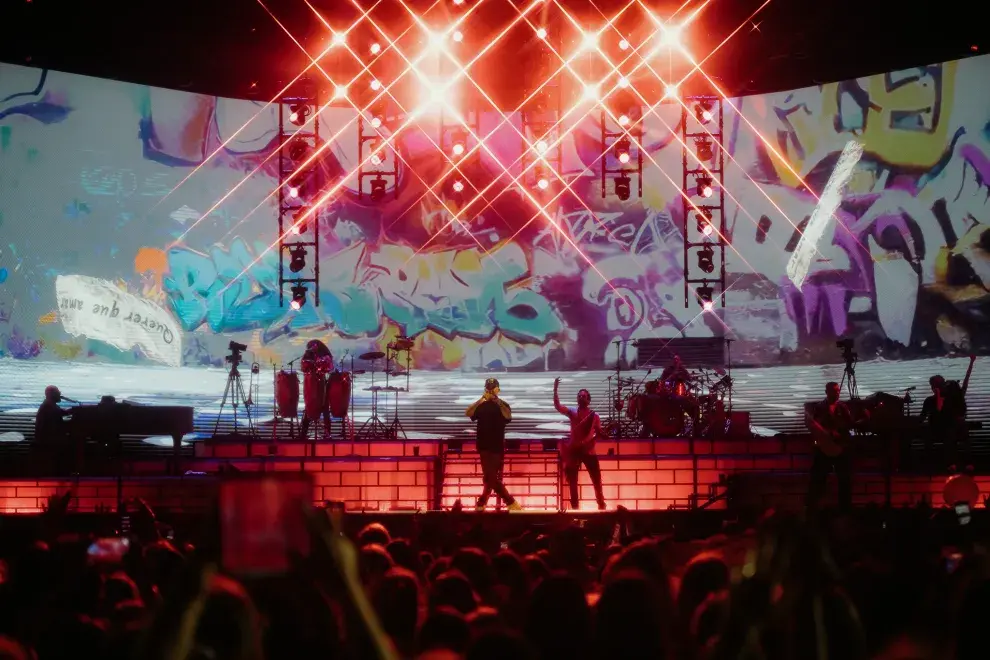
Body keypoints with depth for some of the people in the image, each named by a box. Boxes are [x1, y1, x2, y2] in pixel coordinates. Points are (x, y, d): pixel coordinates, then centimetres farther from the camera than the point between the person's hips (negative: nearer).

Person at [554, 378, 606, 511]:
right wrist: (555, 390, -24)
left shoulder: (594, 415, 0)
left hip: (589, 451, -1)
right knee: (572, 481, 4)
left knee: (596, 480, 0)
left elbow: (599, 433, 2)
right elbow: (557, 406, -13)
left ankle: (601, 504, 12)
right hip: (574, 450, 1)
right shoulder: (572, 413, 0)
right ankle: (574, 505, 12)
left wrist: (600, 434, -23)